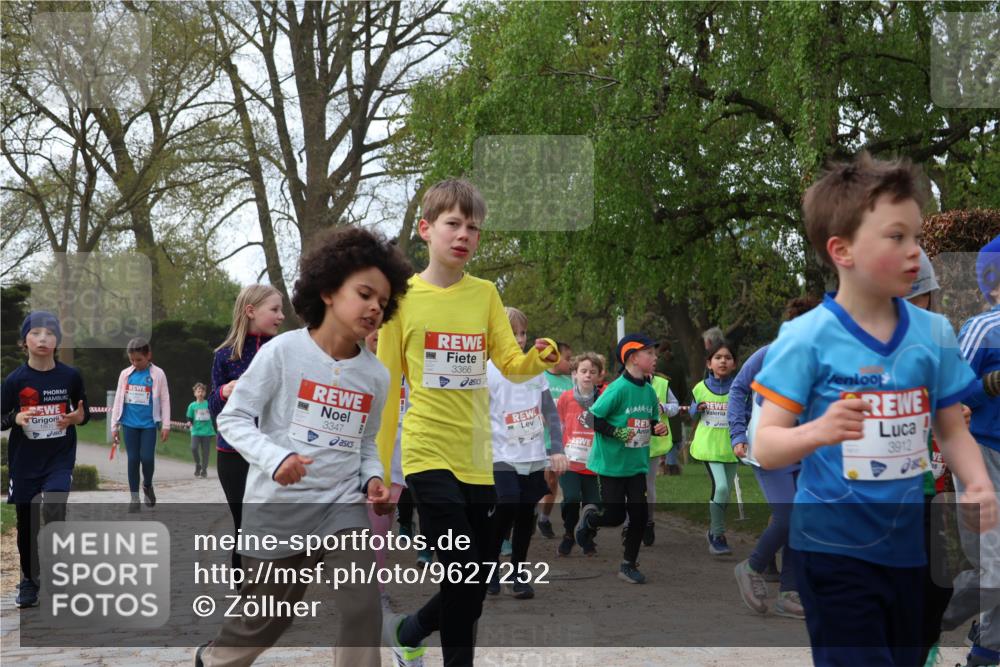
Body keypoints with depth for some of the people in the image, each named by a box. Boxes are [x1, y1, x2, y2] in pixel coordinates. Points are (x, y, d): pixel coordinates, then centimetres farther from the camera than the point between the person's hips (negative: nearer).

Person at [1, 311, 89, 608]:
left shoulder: (70, 376, -5)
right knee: (26, 523, 10)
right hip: (24, 461, 1)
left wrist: (77, 418, -15)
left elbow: (84, 412, 8)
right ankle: (29, 581, 29)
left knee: (53, 510, -22)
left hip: (60, 458, -1)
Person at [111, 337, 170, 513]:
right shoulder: (125, 374, 4)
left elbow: (165, 400, -1)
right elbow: (118, 400, 9)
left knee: (147, 458, -7)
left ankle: (147, 485, 23)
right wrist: (114, 425, 8)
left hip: (149, 424, -2)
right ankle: (134, 497, 11)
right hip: (130, 424, 2)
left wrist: (166, 425, -3)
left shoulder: (158, 374, -4)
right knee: (133, 459, 3)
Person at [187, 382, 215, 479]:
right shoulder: (192, 406, 3)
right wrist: (189, 424, -15)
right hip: (196, 431, 0)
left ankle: (204, 470, 16)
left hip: (207, 432, 0)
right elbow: (190, 419, 6)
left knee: (205, 451, 2)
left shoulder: (209, 404, 2)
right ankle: (198, 465, 3)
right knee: (193, 448, -20)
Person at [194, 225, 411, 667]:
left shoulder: (376, 376, 2)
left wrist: (372, 480, -5)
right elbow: (233, 418, -9)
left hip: (342, 507, 3)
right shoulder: (283, 351, -12)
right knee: (267, 619, 12)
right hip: (278, 509, -3)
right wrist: (275, 458, -25)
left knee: (362, 611, -14)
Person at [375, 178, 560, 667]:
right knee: (465, 579, -11)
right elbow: (387, 387, 1)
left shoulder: (485, 294, 5)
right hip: (429, 456, -4)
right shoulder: (402, 297, -3)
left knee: (477, 582, 11)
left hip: (480, 458, 4)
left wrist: (540, 359, -22)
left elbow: (511, 364, 1)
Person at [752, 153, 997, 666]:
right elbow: (766, 447, -13)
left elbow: (952, 430, 9)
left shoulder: (933, 333, 0)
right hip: (834, 543, -5)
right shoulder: (806, 339, -13)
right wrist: (818, 432, -34)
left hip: (909, 542, 5)